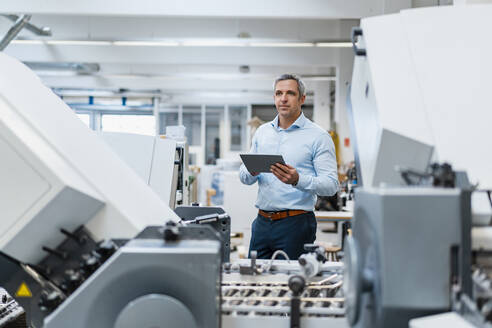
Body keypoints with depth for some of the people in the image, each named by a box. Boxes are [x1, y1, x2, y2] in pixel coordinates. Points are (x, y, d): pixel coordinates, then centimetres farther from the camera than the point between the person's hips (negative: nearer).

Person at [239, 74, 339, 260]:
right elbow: (244, 178, 13)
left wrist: (297, 180, -26)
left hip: (295, 223, -4)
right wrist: (252, 171, -10)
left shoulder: (318, 137, -3)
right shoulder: (262, 132, 13)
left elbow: (331, 185, -11)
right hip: (262, 222, 5)